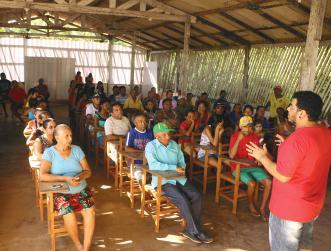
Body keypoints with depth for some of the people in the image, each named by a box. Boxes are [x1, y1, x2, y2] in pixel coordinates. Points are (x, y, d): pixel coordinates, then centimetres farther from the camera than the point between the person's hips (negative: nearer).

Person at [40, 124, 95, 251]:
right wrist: (65, 178, -26)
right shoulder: (49, 152, -7)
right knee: (69, 216, -26)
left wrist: (80, 176, -20)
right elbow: (42, 175, -18)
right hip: (61, 193, -2)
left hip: (81, 190, 3)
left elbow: (88, 171, 3)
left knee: (90, 212, -21)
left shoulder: (77, 149, 1)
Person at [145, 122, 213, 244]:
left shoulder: (174, 144, 10)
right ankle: (197, 231, -10)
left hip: (178, 178, 6)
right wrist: (174, 168, -24)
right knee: (183, 200, -25)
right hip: (162, 181, -6)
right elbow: (153, 165, -22)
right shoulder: (151, 146, -8)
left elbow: (181, 160, 17)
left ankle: (190, 230, -6)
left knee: (196, 196, -15)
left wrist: (181, 169, -8)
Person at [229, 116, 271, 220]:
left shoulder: (255, 136, 4)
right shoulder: (234, 136, -10)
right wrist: (239, 139, -28)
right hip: (238, 168, -5)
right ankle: (251, 205, 2)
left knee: (269, 182, -16)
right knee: (252, 183, -28)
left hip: (252, 166, 5)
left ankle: (262, 208, 1)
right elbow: (231, 155, -21)